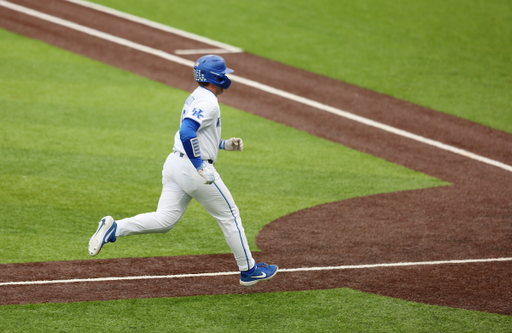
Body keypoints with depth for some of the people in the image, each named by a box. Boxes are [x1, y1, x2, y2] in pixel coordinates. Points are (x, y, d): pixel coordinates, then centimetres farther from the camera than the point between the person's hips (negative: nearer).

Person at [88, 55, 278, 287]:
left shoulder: (195, 98, 18)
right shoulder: (208, 102, -14)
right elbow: (187, 132, -28)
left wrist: (224, 145, 22)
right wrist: (201, 168, -28)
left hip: (174, 163, 9)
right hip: (192, 167, -9)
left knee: (164, 220, 2)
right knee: (229, 216, 6)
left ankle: (114, 229, -15)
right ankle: (248, 270, 15)